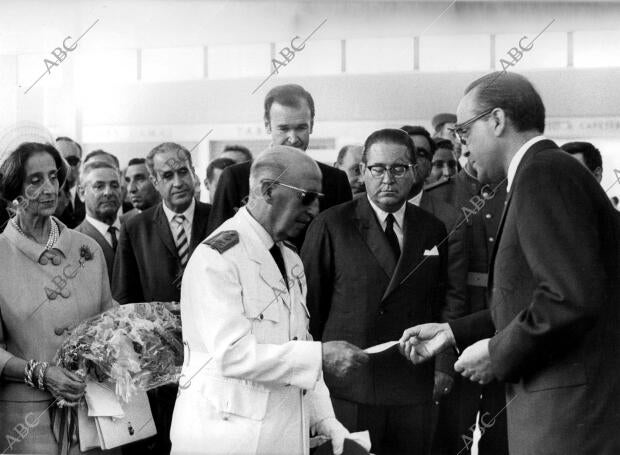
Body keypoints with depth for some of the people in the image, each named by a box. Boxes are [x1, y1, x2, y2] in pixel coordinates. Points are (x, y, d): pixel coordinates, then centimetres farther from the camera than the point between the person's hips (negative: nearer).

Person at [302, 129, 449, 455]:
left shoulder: (433, 230, 10)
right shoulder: (330, 226, -1)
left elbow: (440, 303, 14)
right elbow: (308, 306, -1)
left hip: (414, 392, 3)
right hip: (347, 390, -3)